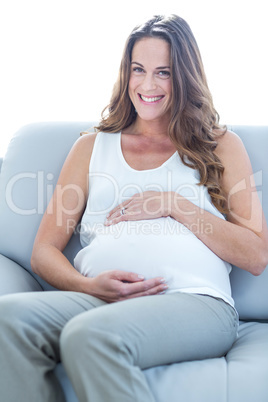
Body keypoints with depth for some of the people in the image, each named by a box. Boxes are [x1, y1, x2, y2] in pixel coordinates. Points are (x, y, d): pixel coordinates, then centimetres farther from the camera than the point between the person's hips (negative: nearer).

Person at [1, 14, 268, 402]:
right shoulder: (92, 147, 23)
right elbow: (44, 251, 16)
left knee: (89, 334, -35)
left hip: (195, 302, -2)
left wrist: (175, 203, -1)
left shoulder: (220, 146, 19)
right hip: (98, 298, 3)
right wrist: (88, 286, -7)